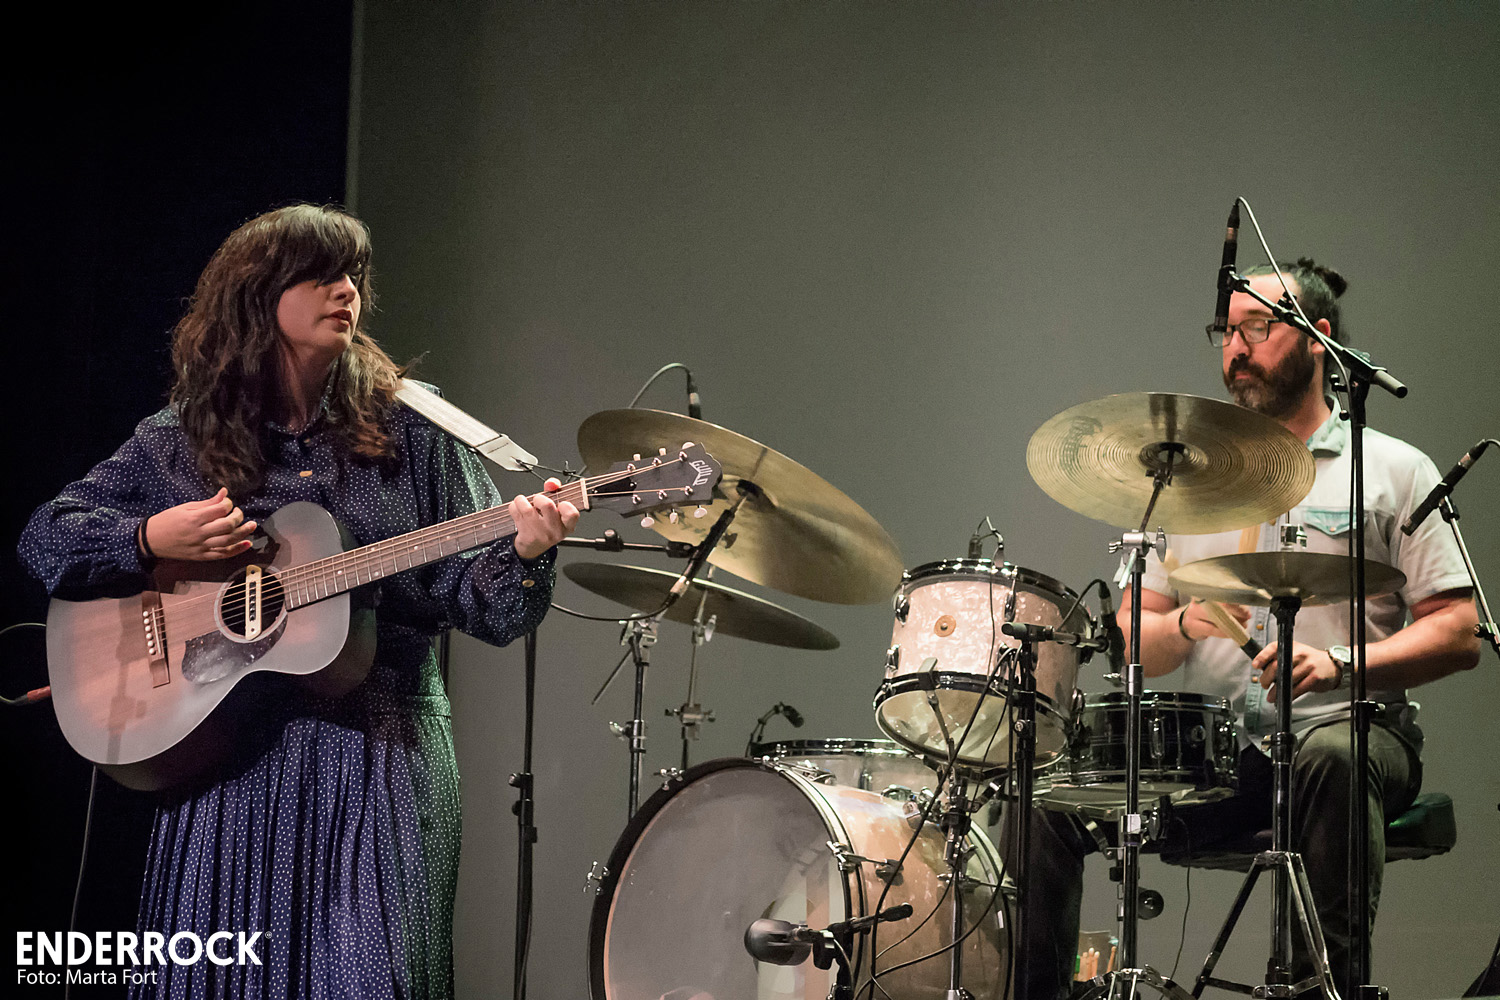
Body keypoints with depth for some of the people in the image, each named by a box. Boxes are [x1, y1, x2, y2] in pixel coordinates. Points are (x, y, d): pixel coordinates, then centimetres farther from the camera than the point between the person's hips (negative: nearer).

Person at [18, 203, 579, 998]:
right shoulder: (181, 439, 7)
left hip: (383, 754, -1)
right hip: (225, 754, 1)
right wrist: (152, 540, -8)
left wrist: (522, 555, -20)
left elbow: (477, 600, 1)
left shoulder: (409, 429, 5)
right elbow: (44, 539, 8)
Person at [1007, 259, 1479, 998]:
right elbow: (1134, 647, 15)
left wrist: (1343, 662, -18)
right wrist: (1185, 624, -8)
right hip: (1210, 747, 4)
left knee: (1329, 759, -39)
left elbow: (1459, 634, -1)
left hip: (1345, 730, -3)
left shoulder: (1392, 470, 7)